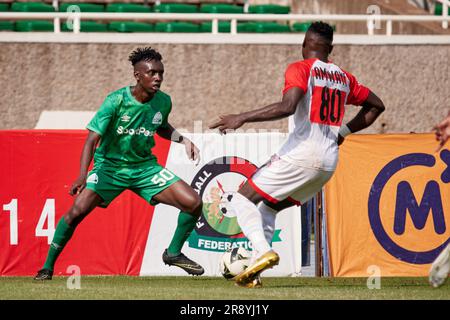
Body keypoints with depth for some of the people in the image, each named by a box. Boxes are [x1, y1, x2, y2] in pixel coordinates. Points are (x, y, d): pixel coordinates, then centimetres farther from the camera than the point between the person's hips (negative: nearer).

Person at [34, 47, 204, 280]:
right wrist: (82, 175, -37)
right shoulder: (116, 101, -20)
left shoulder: (163, 102, -5)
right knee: (77, 211, -23)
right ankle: (48, 266, -4)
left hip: (145, 167, 4)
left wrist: (183, 140, 2)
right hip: (109, 166, -4)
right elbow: (92, 138, -24)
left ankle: (173, 253, 14)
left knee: (194, 203, -11)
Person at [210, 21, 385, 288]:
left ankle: (263, 251, -23)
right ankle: (255, 273, 9)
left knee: (243, 198, 0)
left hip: (302, 153, -7)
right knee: (269, 208, 20)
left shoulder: (301, 69, -5)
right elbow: (376, 105, 27)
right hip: (330, 160, 7)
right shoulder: (344, 77, 16)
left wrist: (242, 118, -21)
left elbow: (287, 107, -22)